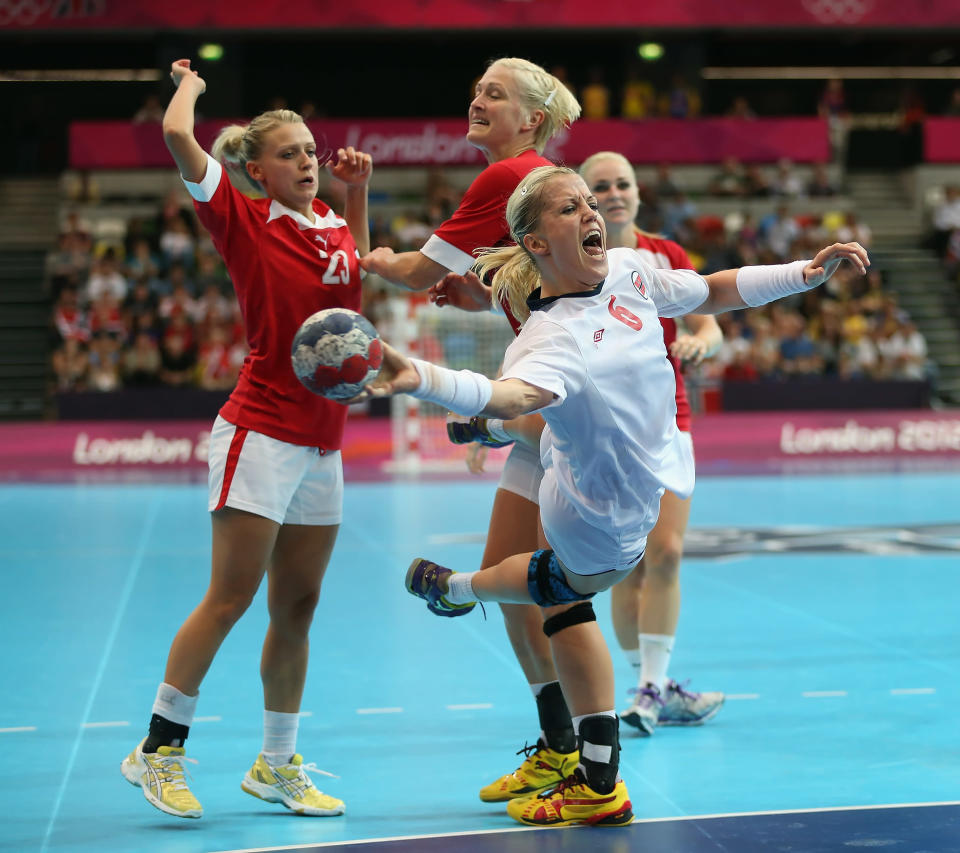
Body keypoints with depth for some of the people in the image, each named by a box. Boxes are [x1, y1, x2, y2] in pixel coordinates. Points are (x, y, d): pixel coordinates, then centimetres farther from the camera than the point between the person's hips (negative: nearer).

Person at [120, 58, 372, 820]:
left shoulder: (331, 223, 12)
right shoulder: (242, 219, -5)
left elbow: (360, 274, 32)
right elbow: (178, 136, -16)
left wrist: (358, 193, 21)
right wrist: (189, 84, 4)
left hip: (322, 445, 6)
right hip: (261, 435, -6)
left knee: (297, 608, 9)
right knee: (230, 599, -6)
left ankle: (277, 766, 18)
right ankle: (158, 749, 5)